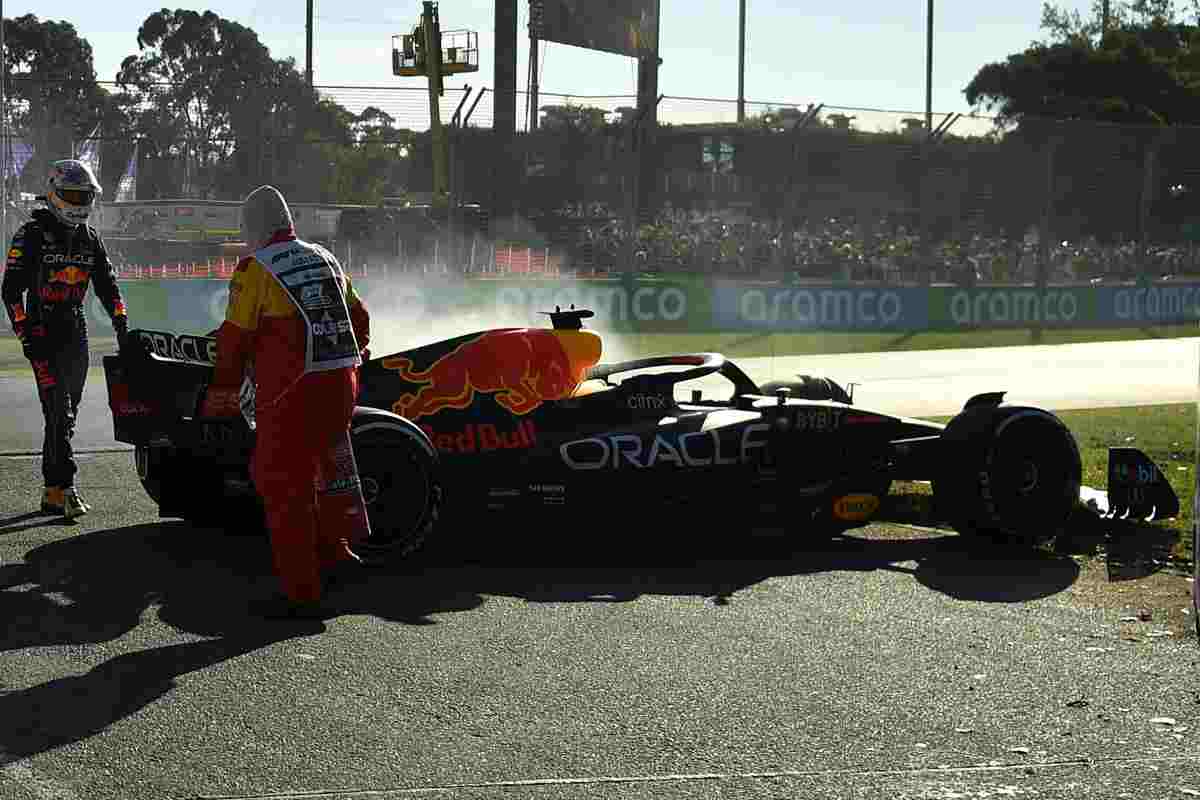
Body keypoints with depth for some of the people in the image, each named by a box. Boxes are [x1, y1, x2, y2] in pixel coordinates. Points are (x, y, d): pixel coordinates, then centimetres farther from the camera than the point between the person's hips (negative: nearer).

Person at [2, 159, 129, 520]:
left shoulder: (90, 238, 12)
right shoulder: (32, 235, -6)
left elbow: (107, 286, 19)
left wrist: (121, 323, 7)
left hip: (76, 334, 6)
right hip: (44, 334, -6)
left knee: (65, 415, 8)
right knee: (59, 413, -15)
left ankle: (52, 492, 14)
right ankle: (63, 487, -19)